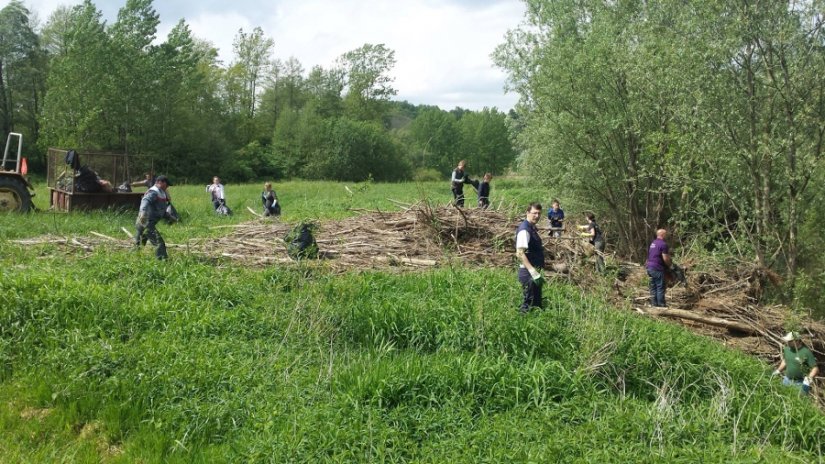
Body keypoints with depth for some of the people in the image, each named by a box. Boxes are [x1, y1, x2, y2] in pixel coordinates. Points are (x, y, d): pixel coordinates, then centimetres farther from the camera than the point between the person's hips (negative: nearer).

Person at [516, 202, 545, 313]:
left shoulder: (533, 228, 11)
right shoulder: (524, 230, -19)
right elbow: (520, 253, -25)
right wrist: (533, 272, -29)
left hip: (534, 271, 10)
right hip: (528, 272, -10)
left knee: (537, 303, 18)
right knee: (529, 303, -5)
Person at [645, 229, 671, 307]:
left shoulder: (653, 243, 15)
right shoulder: (663, 244, -13)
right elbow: (665, 258, -16)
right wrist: (669, 265, 1)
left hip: (650, 267, 9)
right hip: (658, 268, -9)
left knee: (653, 286, 13)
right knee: (660, 287, -2)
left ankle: (654, 303, 17)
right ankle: (661, 304, 1)